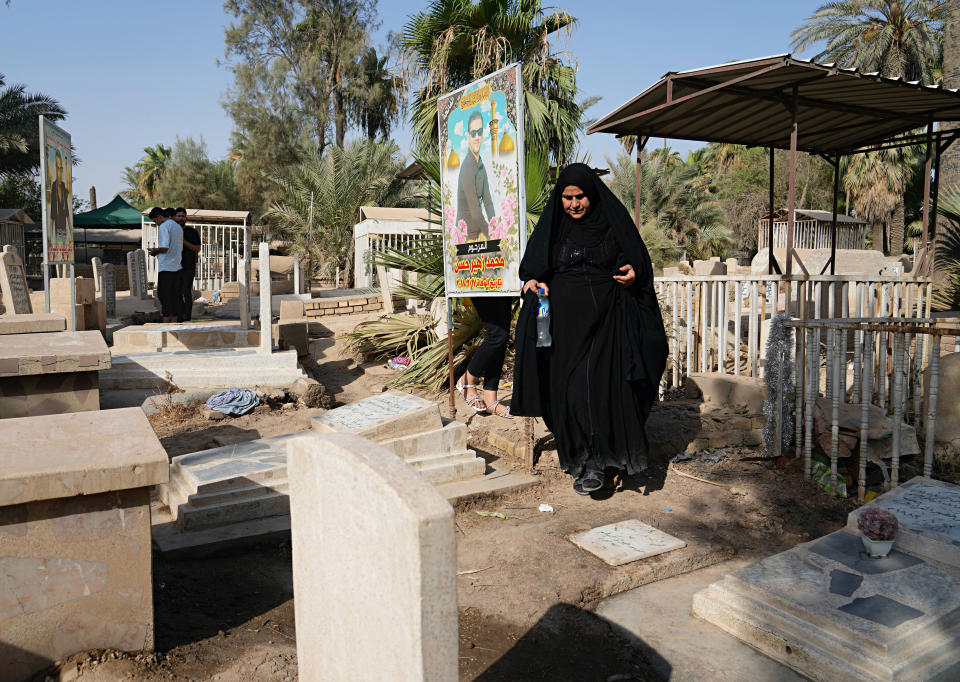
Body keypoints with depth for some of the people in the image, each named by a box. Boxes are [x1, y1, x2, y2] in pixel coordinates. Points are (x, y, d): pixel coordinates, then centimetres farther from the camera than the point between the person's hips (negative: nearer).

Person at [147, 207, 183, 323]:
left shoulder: (164, 226, -10)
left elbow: (164, 247, -20)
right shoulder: (178, 227, 18)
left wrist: (155, 250, 0)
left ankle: (166, 323, -4)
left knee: (164, 296, -4)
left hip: (166, 267, -8)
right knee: (175, 296, 9)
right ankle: (174, 322, 10)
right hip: (177, 267, 8)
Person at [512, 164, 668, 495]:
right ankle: (579, 460, 20)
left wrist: (634, 273, -15)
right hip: (564, 322, 2)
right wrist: (534, 282, -12)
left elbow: (638, 260, 7)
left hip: (605, 320, -2)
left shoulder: (613, 220, 2)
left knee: (598, 386, -11)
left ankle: (595, 462, -1)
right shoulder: (552, 226, 7)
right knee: (567, 390, 5)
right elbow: (531, 266, 9)